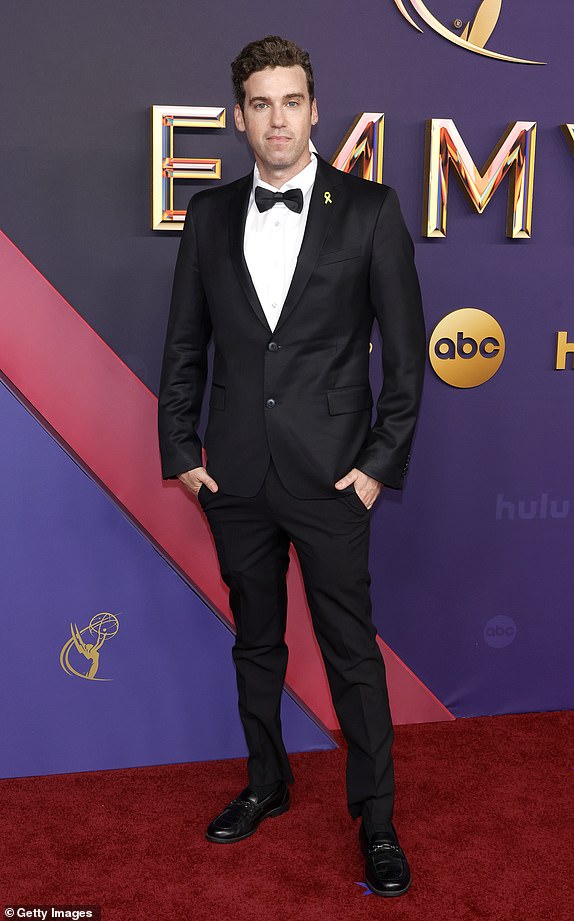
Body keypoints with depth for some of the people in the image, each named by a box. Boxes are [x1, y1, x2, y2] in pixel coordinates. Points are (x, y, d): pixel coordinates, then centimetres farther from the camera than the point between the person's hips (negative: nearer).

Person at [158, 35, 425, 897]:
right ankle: (266, 784, 36)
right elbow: (184, 346, 10)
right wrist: (180, 452, 4)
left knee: (352, 649, 4)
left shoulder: (369, 209, -3)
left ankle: (376, 817, 21)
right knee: (255, 640, 17)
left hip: (330, 474, -3)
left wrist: (382, 461, -7)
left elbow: (406, 346, -2)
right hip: (236, 475, 4)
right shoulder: (211, 214, 6)